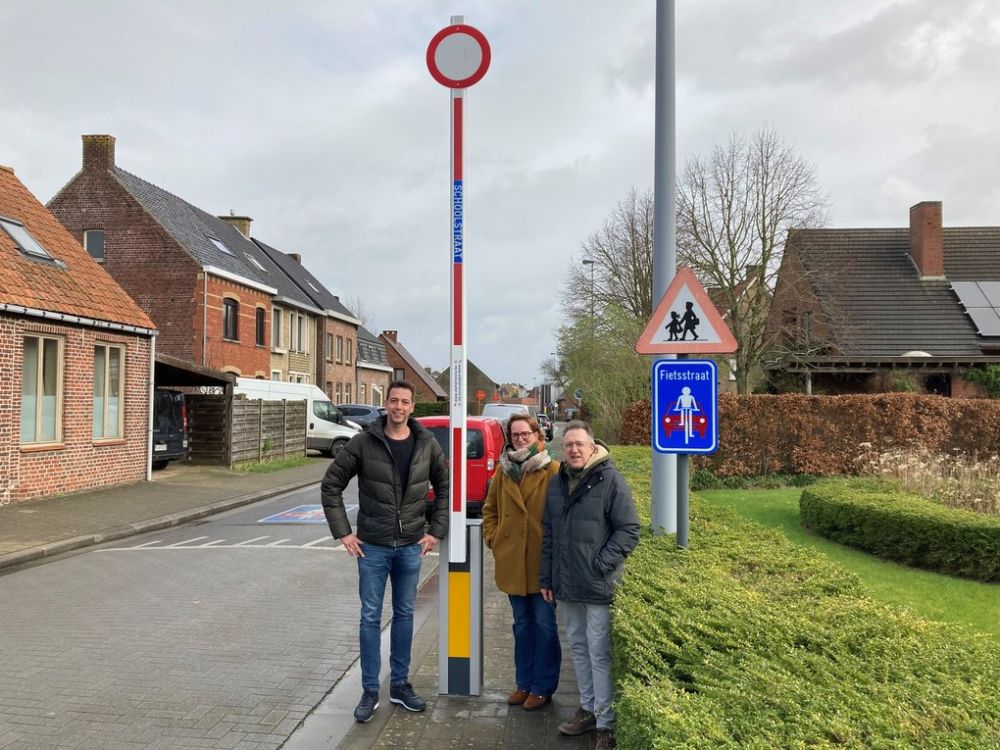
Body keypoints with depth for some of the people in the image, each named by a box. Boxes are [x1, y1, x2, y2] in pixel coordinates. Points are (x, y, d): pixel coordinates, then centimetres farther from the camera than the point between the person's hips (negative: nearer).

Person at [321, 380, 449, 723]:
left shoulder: (427, 444, -3)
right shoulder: (364, 443, -9)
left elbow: (446, 487, 8)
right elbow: (331, 485, -3)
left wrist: (436, 531, 3)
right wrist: (343, 532, -6)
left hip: (411, 547, 2)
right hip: (372, 547, -2)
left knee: (404, 615, 13)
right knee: (371, 617, 5)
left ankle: (400, 684, 28)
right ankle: (370, 691, 18)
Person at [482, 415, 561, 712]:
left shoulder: (553, 471, -8)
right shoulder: (504, 471, 6)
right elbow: (490, 508, 15)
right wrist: (492, 539, 5)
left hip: (543, 562, -4)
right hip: (511, 562, 4)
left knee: (544, 624, 7)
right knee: (522, 624, 17)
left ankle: (543, 687, 20)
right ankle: (524, 683, 29)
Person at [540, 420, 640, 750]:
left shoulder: (610, 479, -9)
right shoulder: (557, 482, 9)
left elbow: (629, 529, -10)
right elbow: (548, 533, 15)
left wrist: (603, 563, -15)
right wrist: (546, 577, 14)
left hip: (599, 585, -6)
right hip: (566, 585, 6)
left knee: (600, 654, -2)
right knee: (578, 648, 17)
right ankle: (588, 709, 31)